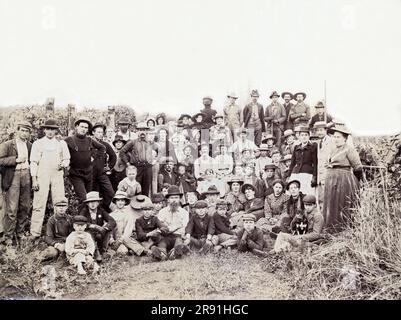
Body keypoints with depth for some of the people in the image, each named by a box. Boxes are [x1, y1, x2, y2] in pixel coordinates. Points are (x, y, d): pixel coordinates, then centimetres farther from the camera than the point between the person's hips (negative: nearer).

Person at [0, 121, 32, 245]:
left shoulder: (30, 146, 14)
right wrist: (16, 159, -13)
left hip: (26, 175, 4)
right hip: (13, 176, -4)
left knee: (25, 206, 7)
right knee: (11, 208, -6)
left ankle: (20, 232, 19)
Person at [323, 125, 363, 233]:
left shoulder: (349, 150, -8)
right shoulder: (333, 151, 17)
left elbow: (358, 168, -8)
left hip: (344, 181, -8)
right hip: (331, 181, 8)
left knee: (342, 208, -4)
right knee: (330, 206, 9)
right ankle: (331, 230, 17)